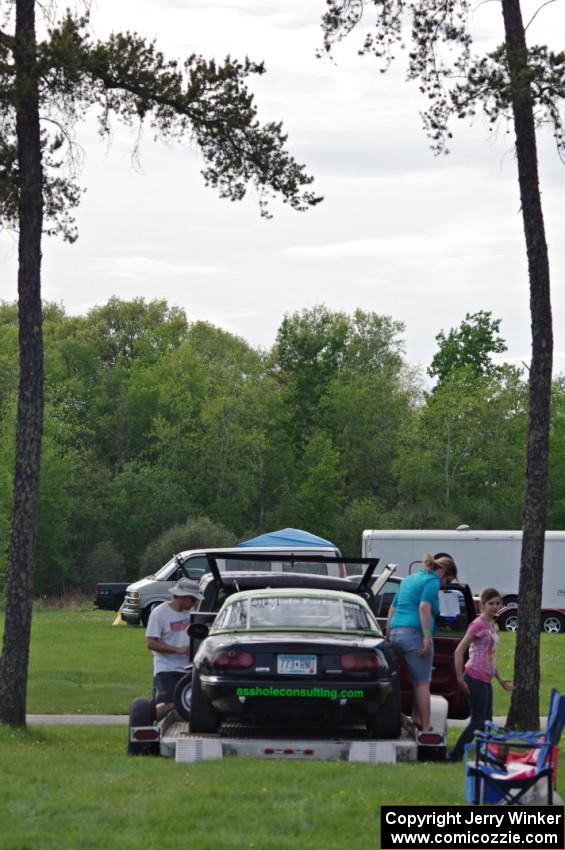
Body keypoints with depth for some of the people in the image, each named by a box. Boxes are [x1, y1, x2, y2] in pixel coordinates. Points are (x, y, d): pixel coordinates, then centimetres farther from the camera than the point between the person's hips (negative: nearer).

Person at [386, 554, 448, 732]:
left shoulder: (409, 579, 24)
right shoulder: (433, 580, -1)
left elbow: (393, 607, 25)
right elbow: (424, 606, -16)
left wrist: (388, 634, 29)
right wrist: (427, 636, -19)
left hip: (395, 632, 8)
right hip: (414, 632, -8)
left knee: (417, 681, 15)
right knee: (423, 683, -5)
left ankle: (417, 719, 9)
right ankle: (425, 727, -7)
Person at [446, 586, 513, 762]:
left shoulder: (492, 625, 14)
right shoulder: (479, 624, -13)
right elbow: (459, 651, -17)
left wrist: (500, 679, 21)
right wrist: (460, 679, -18)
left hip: (486, 680, 9)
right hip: (476, 678, -9)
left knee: (486, 721, 9)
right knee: (478, 720, -8)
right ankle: (455, 755, -4)